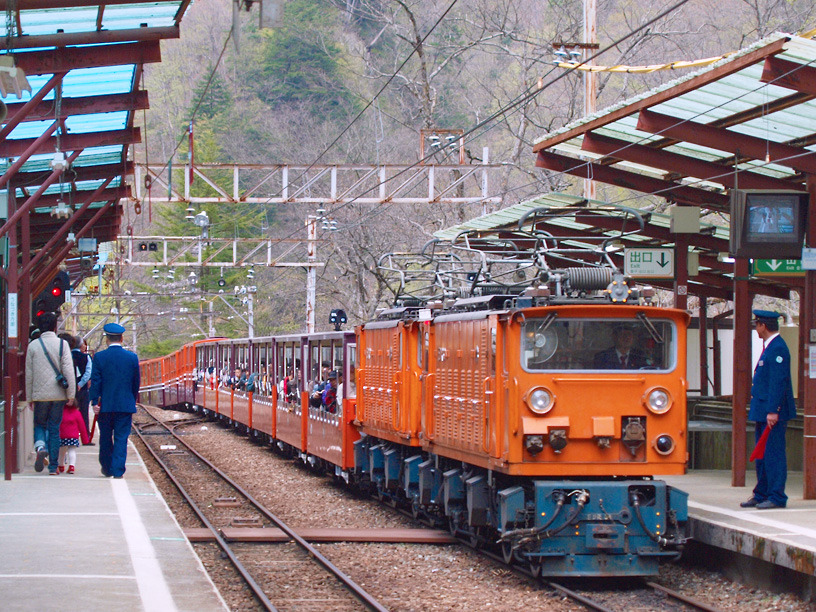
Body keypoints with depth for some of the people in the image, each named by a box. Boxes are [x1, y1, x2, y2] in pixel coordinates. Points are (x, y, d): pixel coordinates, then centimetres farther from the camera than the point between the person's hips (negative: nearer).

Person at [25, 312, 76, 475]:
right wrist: (71, 394, -5)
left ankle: (40, 447, -17)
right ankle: (53, 466, 6)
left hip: (39, 394, 0)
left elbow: (29, 374, 4)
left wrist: (29, 397, 12)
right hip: (58, 394, 0)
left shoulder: (33, 345, 1)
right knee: (54, 429, 7)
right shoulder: (62, 344, -3)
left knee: (39, 425, 15)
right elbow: (68, 370, -9)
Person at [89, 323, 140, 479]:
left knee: (105, 438, 13)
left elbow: (95, 382, -6)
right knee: (121, 438, 2)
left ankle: (107, 468, 23)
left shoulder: (99, 357, -5)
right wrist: (133, 401, 18)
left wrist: (94, 402, -3)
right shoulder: (132, 357, -1)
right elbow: (136, 383, 6)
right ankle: (118, 470, -4)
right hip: (125, 405, 0)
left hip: (105, 405, 0)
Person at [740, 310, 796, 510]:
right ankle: (761, 495, 19)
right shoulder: (769, 347, 16)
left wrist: (773, 411, -24)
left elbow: (779, 381, -21)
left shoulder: (777, 348, -15)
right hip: (763, 411, 10)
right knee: (762, 454, 13)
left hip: (773, 413, -10)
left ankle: (777, 497, -4)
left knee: (774, 454, -7)